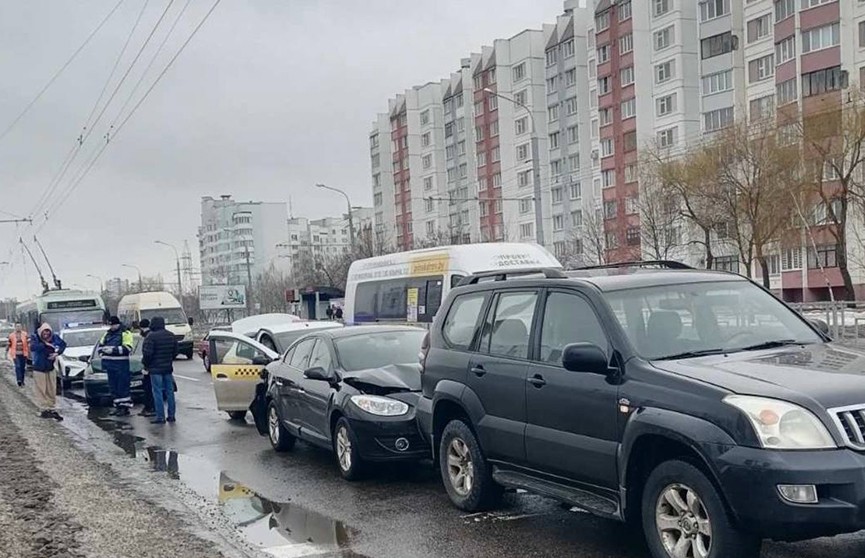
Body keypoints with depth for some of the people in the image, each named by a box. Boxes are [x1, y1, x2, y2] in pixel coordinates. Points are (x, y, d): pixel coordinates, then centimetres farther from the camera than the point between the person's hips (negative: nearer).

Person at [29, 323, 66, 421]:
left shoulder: (54, 337, -3)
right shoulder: (35, 338, -12)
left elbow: (63, 344, 9)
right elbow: (32, 347, -30)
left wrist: (57, 353, -8)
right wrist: (45, 344, -33)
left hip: (51, 368, 4)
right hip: (39, 369, -3)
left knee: (52, 391, 6)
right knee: (41, 391, -3)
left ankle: (51, 409, 14)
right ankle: (43, 410, 3)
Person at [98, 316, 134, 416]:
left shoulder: (125, 333, -6)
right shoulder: (107, 334, 17)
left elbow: (127, 348, -15)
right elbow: (101, 345, 25)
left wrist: (113, 350, -20)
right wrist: (103, 349, 2)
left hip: (121, 364, -7)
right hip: (109, 364, 7)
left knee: (122, 386, -6)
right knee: (113, 387, 10)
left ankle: (125, 408, -3)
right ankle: (118, 406, 17)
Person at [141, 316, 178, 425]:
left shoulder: (151, 336, -15)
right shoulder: (171, 336, 8)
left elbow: (147, 353, -18)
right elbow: (175, 352, 13)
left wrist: (145, 363, -2)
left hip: (155, 369, -7)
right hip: (168, 368, 7)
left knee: (158, 393, -4)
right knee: (169, 391, 11)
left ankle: (160, 417, -5)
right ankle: (171, 415, 14)